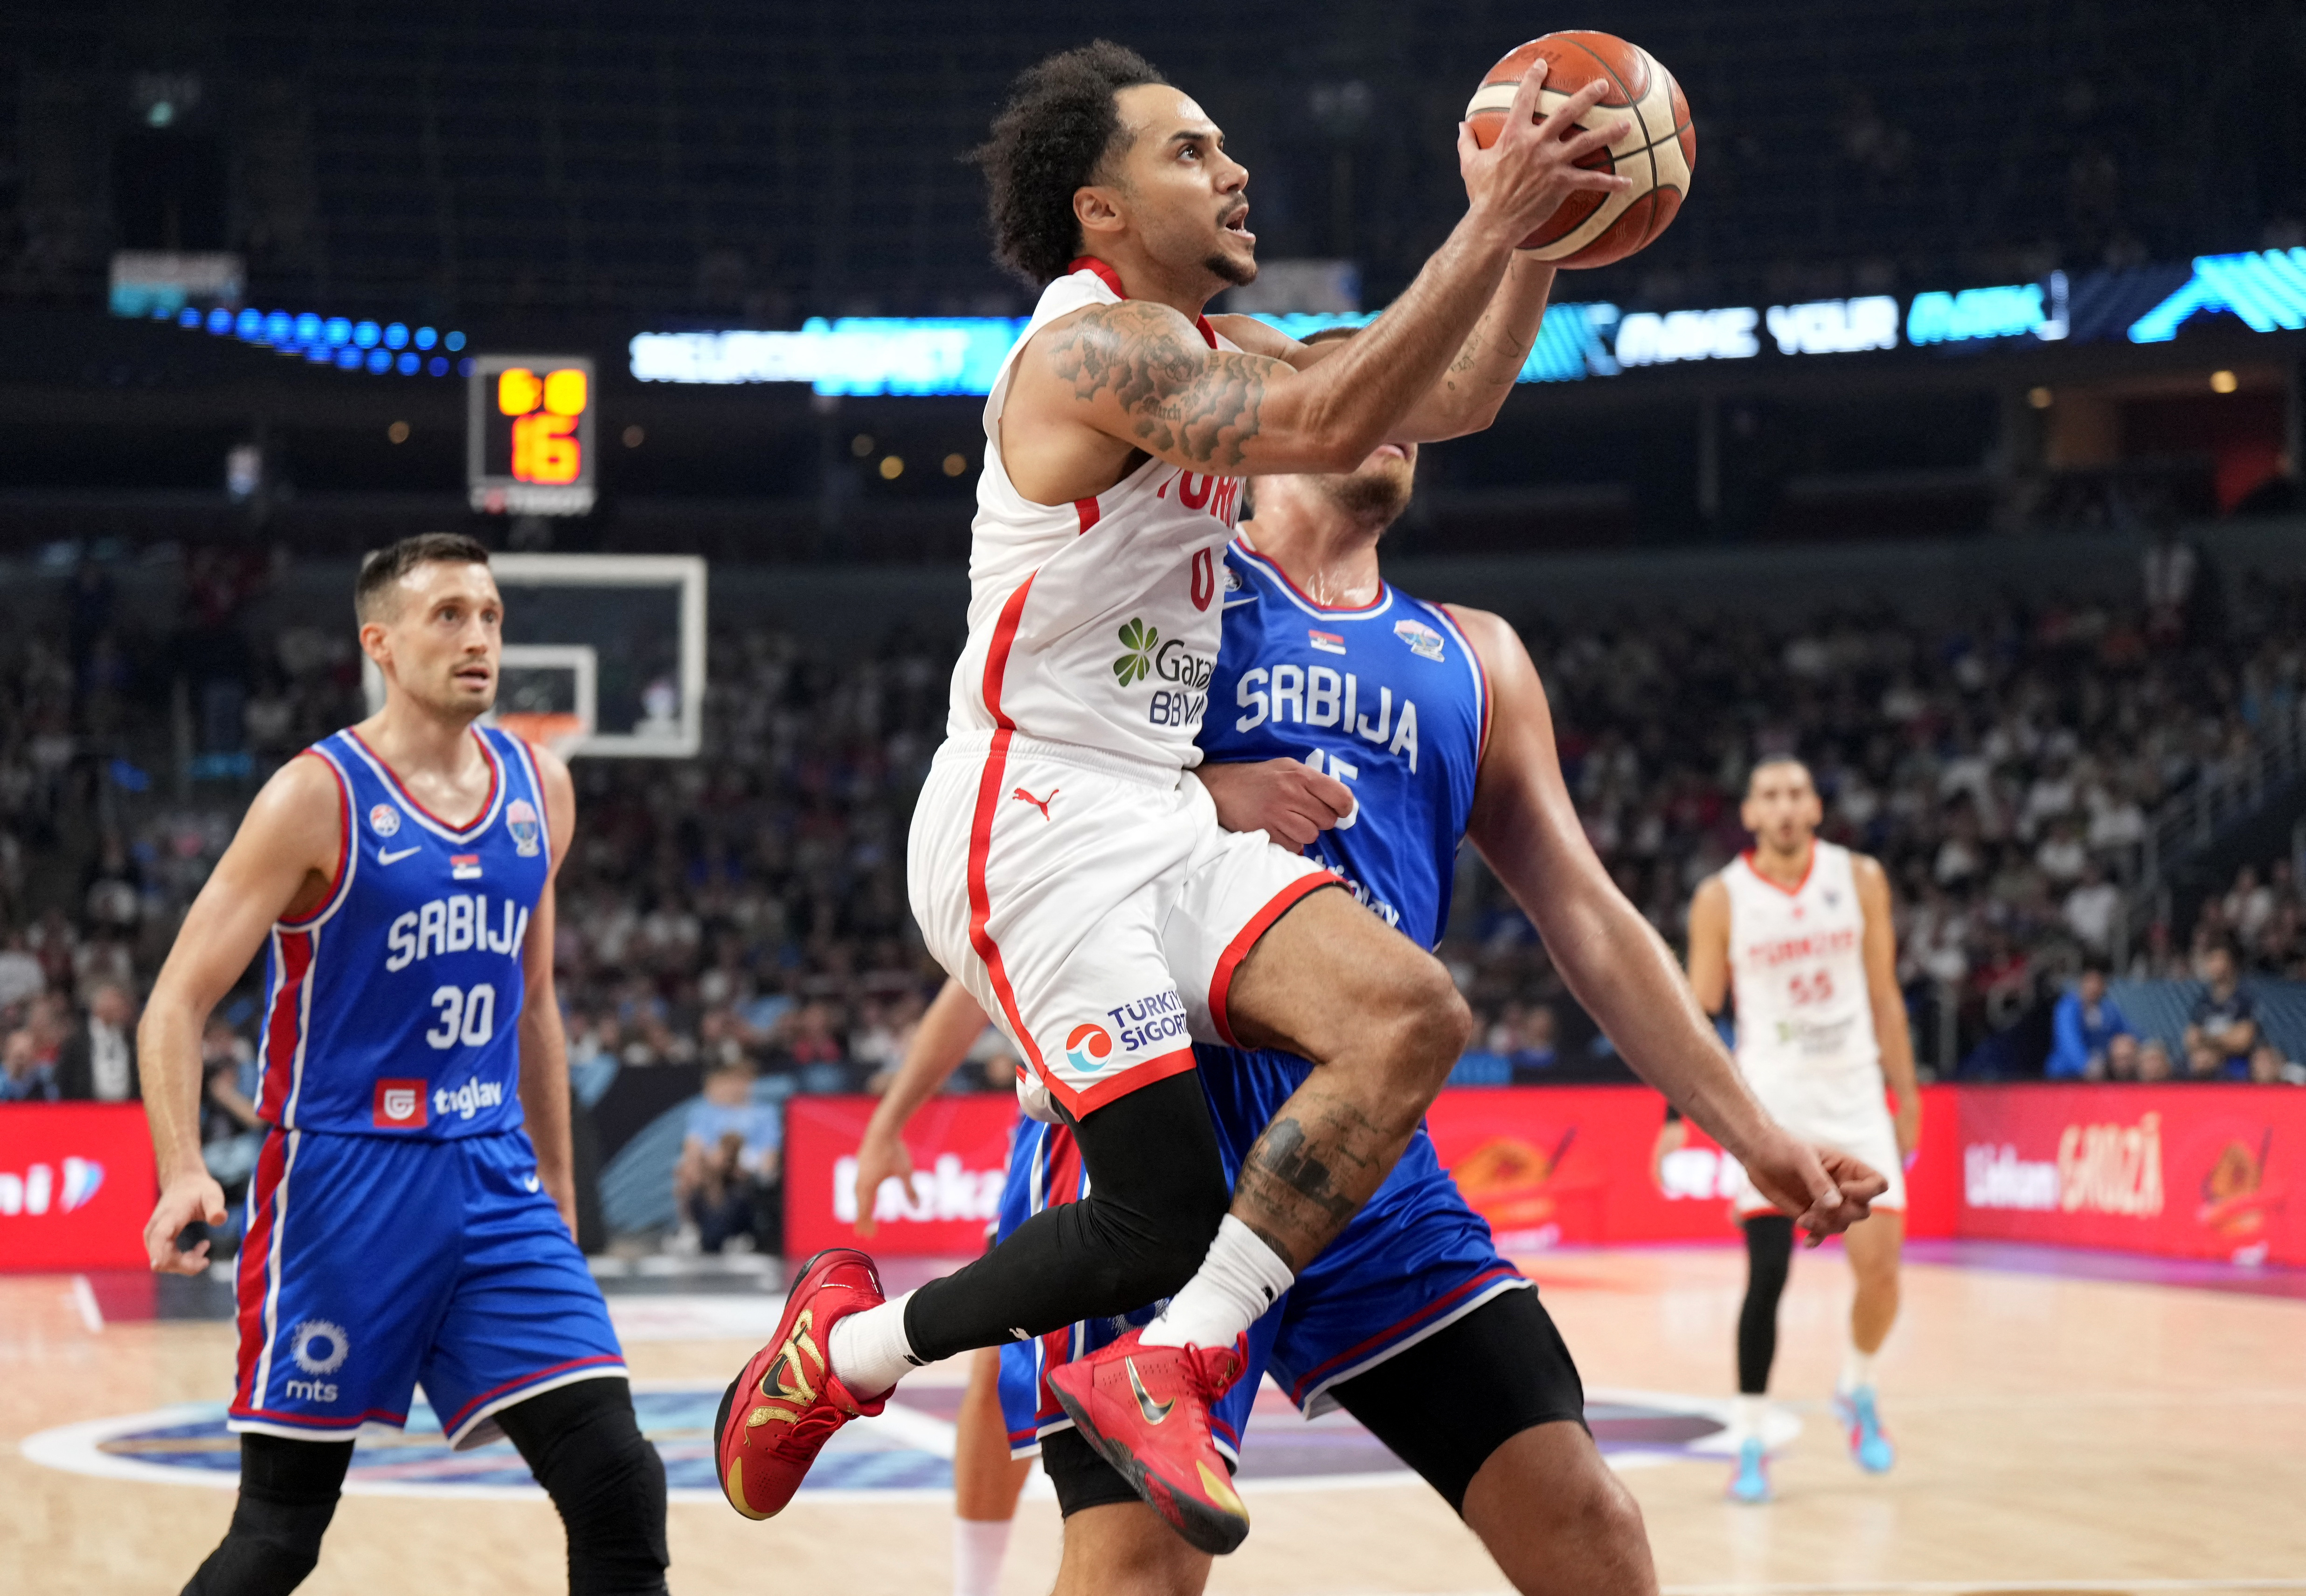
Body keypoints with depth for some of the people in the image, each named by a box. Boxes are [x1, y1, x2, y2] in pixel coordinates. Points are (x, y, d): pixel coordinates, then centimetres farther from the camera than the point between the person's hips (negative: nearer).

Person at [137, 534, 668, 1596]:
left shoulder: (538, 791, 8)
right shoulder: (318, 799, -10)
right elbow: (177, 1002, -11)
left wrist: (557, 1188, 21)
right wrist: (183, 1170, -27)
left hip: (495, 1182, 5)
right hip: (341, 1183, -5)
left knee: (618, 1486, -6)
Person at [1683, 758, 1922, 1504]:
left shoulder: (1860, 879, 1)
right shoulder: (1722, 898, -5)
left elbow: (1884, 995, 9)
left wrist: (1905, 1093, 8)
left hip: (1853, 1095, 2)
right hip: (1769, 1099, -2)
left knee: (1880, 1268, -4)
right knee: (1768, 1275, -10)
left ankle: (1857, 1391, 26)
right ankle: (1750, 1442, 1)